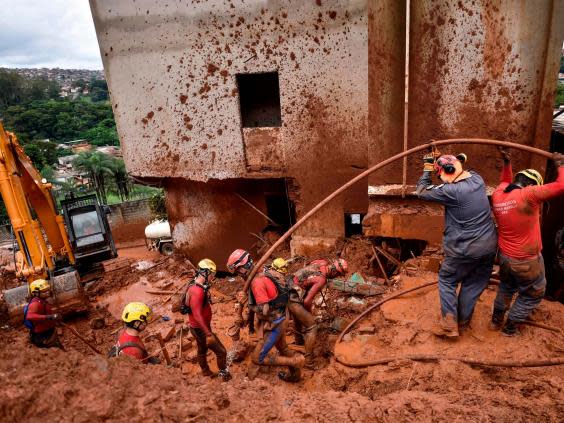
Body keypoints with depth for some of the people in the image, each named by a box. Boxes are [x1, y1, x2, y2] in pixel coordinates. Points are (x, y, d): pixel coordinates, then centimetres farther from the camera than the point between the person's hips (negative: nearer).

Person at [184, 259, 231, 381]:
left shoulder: (196, 286, 0)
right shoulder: (197, 291, -32)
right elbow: (197, 315, -33)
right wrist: (209, 334, -31)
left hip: (198, 327, 10)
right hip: (200, 329, -10)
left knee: (202, 350, 28)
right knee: (221, 351, 3)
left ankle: (206, 371, 48)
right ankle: (224, 373, 22)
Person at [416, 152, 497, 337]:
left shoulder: (451, 191, -23)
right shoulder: (477, 179, -2)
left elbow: (422, 192, -12)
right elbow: (464, 172, 22)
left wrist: (427, 170, -1)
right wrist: (452, 160, 18)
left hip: (464, 251, -7)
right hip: (489, 246, 7)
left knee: (447, 281, 14)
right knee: (474, 285, 18)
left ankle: (449, 325, 15)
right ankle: (463, 322, 33)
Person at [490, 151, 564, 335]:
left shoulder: (497, 195, -4)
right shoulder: (528, 195, -25)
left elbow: (506, 182, 20)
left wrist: (507, 163, 15)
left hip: (504, 256, 7)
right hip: (527, 261, -6)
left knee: (506, 287, 30)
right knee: (533, 294, 19)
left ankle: (496, 320, 41)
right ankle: (510, 327, 28)